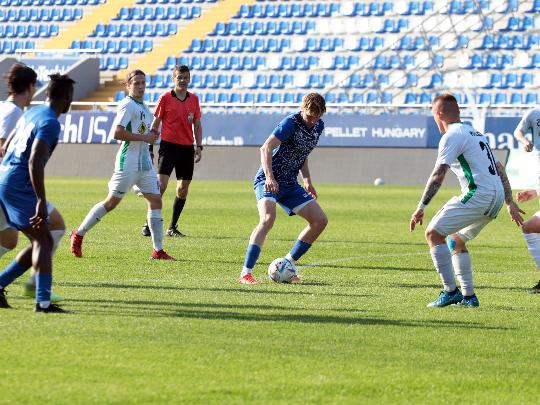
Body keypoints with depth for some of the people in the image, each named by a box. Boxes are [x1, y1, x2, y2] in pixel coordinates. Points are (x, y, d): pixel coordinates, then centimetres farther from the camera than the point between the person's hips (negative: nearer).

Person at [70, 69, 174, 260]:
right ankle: (78, 234, 11)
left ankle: (158, 250, 2)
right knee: (112, 202, -3)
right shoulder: (127, 105, -11)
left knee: (155, 200, 0)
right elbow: (118, 132, -22)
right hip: (128, 163, -8)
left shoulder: (143, 107, 17)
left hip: (145, 163, 8)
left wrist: (152, 135, 11)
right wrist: (144, 138, -19)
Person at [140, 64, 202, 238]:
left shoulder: (193, 99, 10)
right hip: (168, 146, -4)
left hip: (187, 148, 4)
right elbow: (155, 124, 1)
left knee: (183, 189, 5)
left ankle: (172, 227, 14)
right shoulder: (165, 98, -1)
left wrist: (198, 146, 6)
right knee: (161, 184, -15)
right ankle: (148, 224, -8)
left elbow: (197, 125, 15)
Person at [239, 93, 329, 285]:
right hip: (268, 181, -8)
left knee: (320, 220, 1)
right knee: (268, 218, -31)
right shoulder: (290, 122, -17)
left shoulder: (318, 126, 8)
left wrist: (307, 180, 14)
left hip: (290, 184, 8)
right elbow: (266, 148, -26)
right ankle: (246, 273, -32)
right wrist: (270, 177, -37)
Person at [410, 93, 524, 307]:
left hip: (478, 194, -9)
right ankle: (468, 296, 17)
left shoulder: (452, 136, -4)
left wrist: (421, 207, -12)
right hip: (497, 196, 9)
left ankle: (450, 291, -11)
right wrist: (510, 203, 32)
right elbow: (499, 169, 28)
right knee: (456, 240, 22)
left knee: (434, 233, -5)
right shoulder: (475, 133, 25)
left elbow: (438, 175, -13)